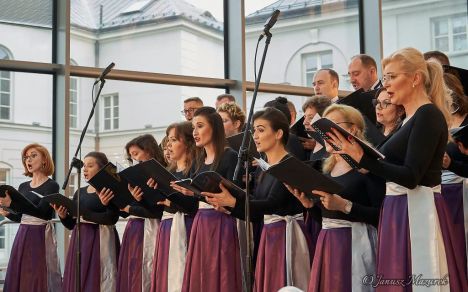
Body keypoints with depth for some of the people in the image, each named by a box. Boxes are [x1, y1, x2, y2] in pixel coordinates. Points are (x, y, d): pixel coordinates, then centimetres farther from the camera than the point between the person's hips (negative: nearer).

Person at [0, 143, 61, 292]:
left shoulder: (51, 186, -6)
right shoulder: (23, 187, 13)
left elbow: (41, 211, -20)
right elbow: (19, 217, 18)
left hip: (41, 237, -6)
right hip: (22, 236, 6)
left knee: (38, 279, -5)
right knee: (18, 278, 5)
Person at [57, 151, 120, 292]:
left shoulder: (109, 190, -4)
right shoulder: (79, 192, 16)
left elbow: (112, 218, -17)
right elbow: (71, 224, 16)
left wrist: (85, 214, -19)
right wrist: (63, 216, -4)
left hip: (100, 241, -6)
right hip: (80, 241, 6)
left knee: (95, 280, -8)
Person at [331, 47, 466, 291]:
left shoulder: (428, 115, -12)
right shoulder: (410, 118, 15)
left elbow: (411, 177, -20)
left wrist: (362, 158, -27)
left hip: (418, 212, -9)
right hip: (399, 211, 9)